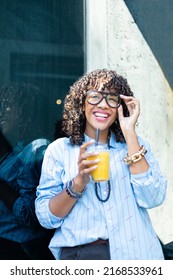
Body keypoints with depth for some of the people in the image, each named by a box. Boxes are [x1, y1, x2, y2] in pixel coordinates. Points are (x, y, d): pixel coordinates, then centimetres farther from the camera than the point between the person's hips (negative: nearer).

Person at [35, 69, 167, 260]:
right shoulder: (59, 149, 0)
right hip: (79, 253, -1)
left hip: (136, 252, 1)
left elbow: (152, 199, -12)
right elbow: (46, 218, -5)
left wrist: (130, 133, -13)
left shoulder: (135, 144, 3)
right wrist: (79, 181, -20)